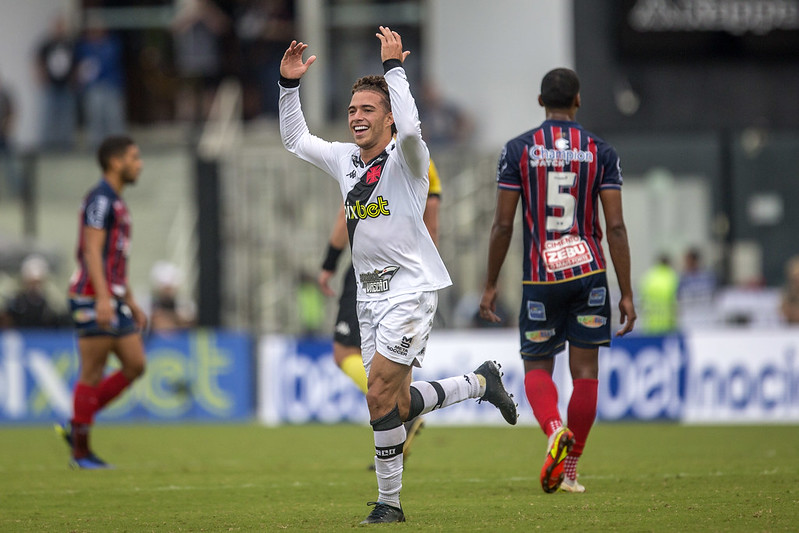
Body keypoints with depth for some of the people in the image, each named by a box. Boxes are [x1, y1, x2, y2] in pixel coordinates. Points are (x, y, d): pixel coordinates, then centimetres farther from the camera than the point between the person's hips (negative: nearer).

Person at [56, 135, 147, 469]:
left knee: (135, 365, 6)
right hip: (92, 298, -10)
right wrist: (103, 298, -29)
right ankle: (81, 453, 1)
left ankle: (75, 427, 12)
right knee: (93, 375, -5)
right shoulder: (101, 200, -11)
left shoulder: (116, 203, 20)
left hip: (112, 301, 10)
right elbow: (93, 251, -20)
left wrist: (131, 303, 26)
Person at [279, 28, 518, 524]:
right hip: (370, 292, 8)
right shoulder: (344, 159, 11)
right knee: (398, 404, 9)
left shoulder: (406, 158, -9)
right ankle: (481, 382, 31)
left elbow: (409, 127, -32)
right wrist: (289, 84, 11)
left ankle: (389, 501, -3)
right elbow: (296, 139, 24)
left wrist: (393, 66, -27)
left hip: (411, 287, -8)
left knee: (380, 397, -14)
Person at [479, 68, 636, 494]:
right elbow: (615, 227, -2)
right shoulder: (600, 152, 1)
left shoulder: (517, 150, -1)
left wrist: (490, 286, 7)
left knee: (537, 369, 10)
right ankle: (570, 470, 9)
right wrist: (627, 295, 1)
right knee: (585, 371, 8)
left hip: (540, 278, -1)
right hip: (588, 271, 1)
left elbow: (502, 225, -2)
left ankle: (555, 431, -21)